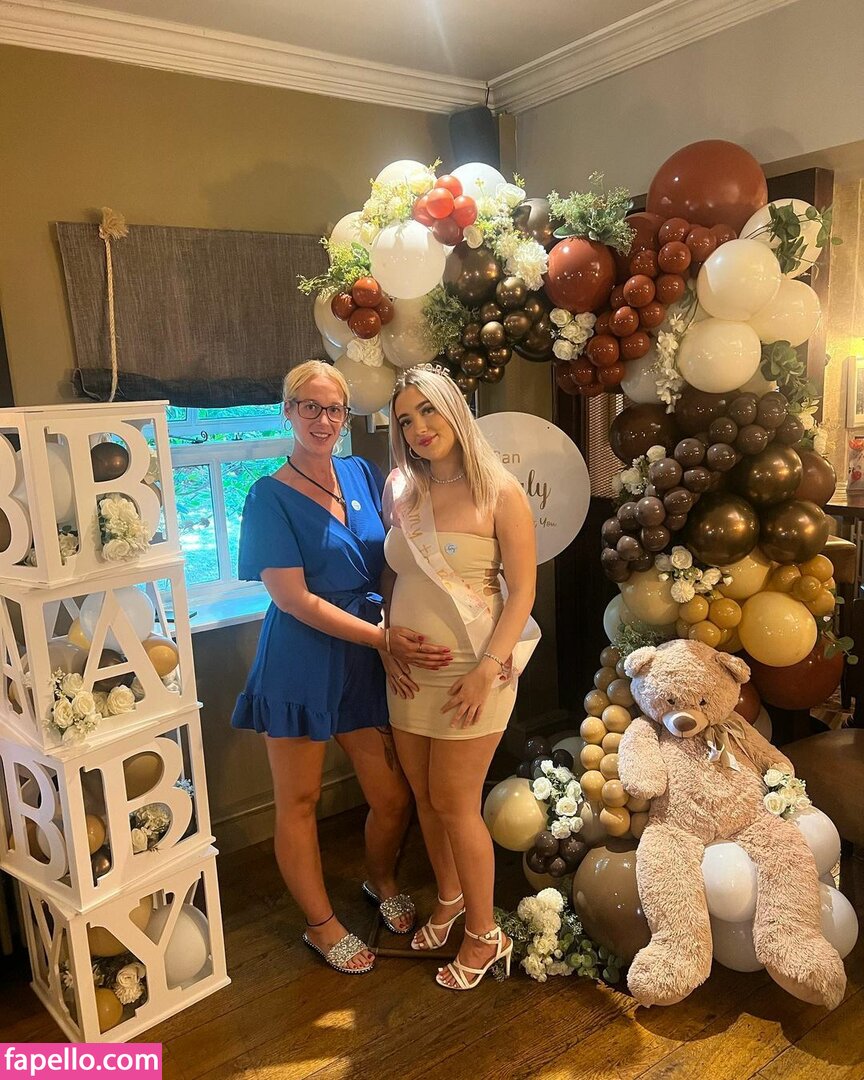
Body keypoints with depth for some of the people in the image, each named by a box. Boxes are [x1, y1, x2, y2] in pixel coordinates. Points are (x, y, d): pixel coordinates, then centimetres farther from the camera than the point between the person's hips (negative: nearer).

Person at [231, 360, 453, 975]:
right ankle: (322, 924, 35)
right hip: (300, 665, -4)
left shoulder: (363, 475, 4)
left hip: (365, 662, 4)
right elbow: (294, 599, -16)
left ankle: (381, 880, 43)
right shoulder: (271, 496, -10)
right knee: (299, 803, 11)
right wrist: (385, 638, -19)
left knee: (394, 797, 11)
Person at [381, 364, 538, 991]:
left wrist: (487, 669, -17)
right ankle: (450, 900, 42)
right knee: (426, 797, 17)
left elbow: (522, 591, -11)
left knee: (455, 804, 4)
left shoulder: (499, 491, -10)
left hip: (471, 672, -5)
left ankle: (484, 935, 26)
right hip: (408, 671, 5)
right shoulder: (401, 489, 4)